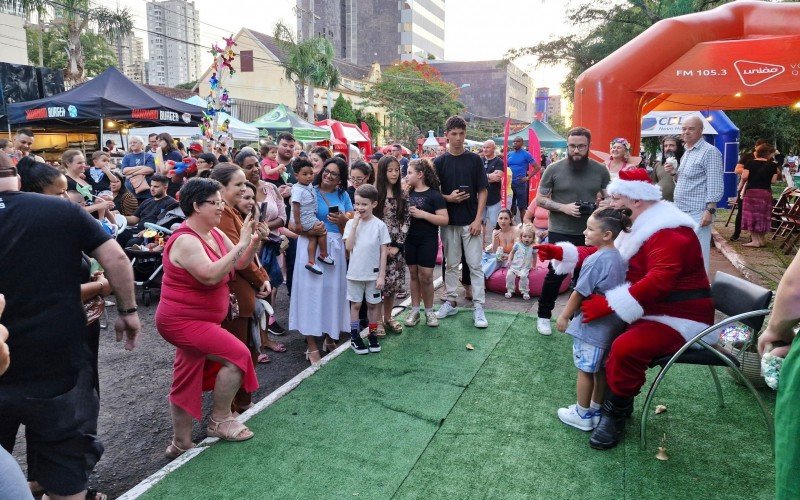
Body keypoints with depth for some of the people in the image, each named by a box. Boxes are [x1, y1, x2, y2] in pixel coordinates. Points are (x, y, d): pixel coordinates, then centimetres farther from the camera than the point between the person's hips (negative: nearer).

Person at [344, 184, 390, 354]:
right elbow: (348, 246, -13)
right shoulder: (351, 223, -2)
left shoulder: (379, 225, -6)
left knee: (373, 304, 11)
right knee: (355, 304, 10)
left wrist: (382, 275, -7)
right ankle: (355, 338, 21)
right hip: (355, 273, 1)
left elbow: (384, 252, -4)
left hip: (373, 273, -1)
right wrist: (355, 224, -14)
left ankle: (373, 335, 27)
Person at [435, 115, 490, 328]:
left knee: (475, 265, 0)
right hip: (449, 222, 1)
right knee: (451, 264, 11)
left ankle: (478, 307, 6)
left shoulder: (474, 160, 0)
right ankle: (451, 302, 23)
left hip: (470, 221, -1)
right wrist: (448, 198, -15)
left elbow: (482, 191, 0)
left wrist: (478, 219, -9)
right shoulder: (440, 162, 2)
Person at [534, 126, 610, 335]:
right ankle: (543, 316, 20)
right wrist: (563, 207, -18)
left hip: (589, 234, 3)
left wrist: (599, 207, -14)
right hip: (560, 233, -3)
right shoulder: (554, 169, -5)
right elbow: (540, 199, -3)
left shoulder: (600, 170, 1)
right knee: (556, 275, 2)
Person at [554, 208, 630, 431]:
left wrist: (564, 316, -8)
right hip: (612, 325, 8)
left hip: (592, 326, -8)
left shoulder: (596, 260, -22)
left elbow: (579, 293, -19)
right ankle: (596, 410, 32)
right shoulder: (620, 257, 3)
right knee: (601, 369, 18)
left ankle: (582, 415, 18)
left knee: (585, 370, 6)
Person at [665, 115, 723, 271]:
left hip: (698, 213, -9)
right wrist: (674, 173, 6)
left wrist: (710, 210, -21)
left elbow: (715, 185, -15)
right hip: (681, 211, 9)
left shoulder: (710, 152, -9)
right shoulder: (686, 152, 17)